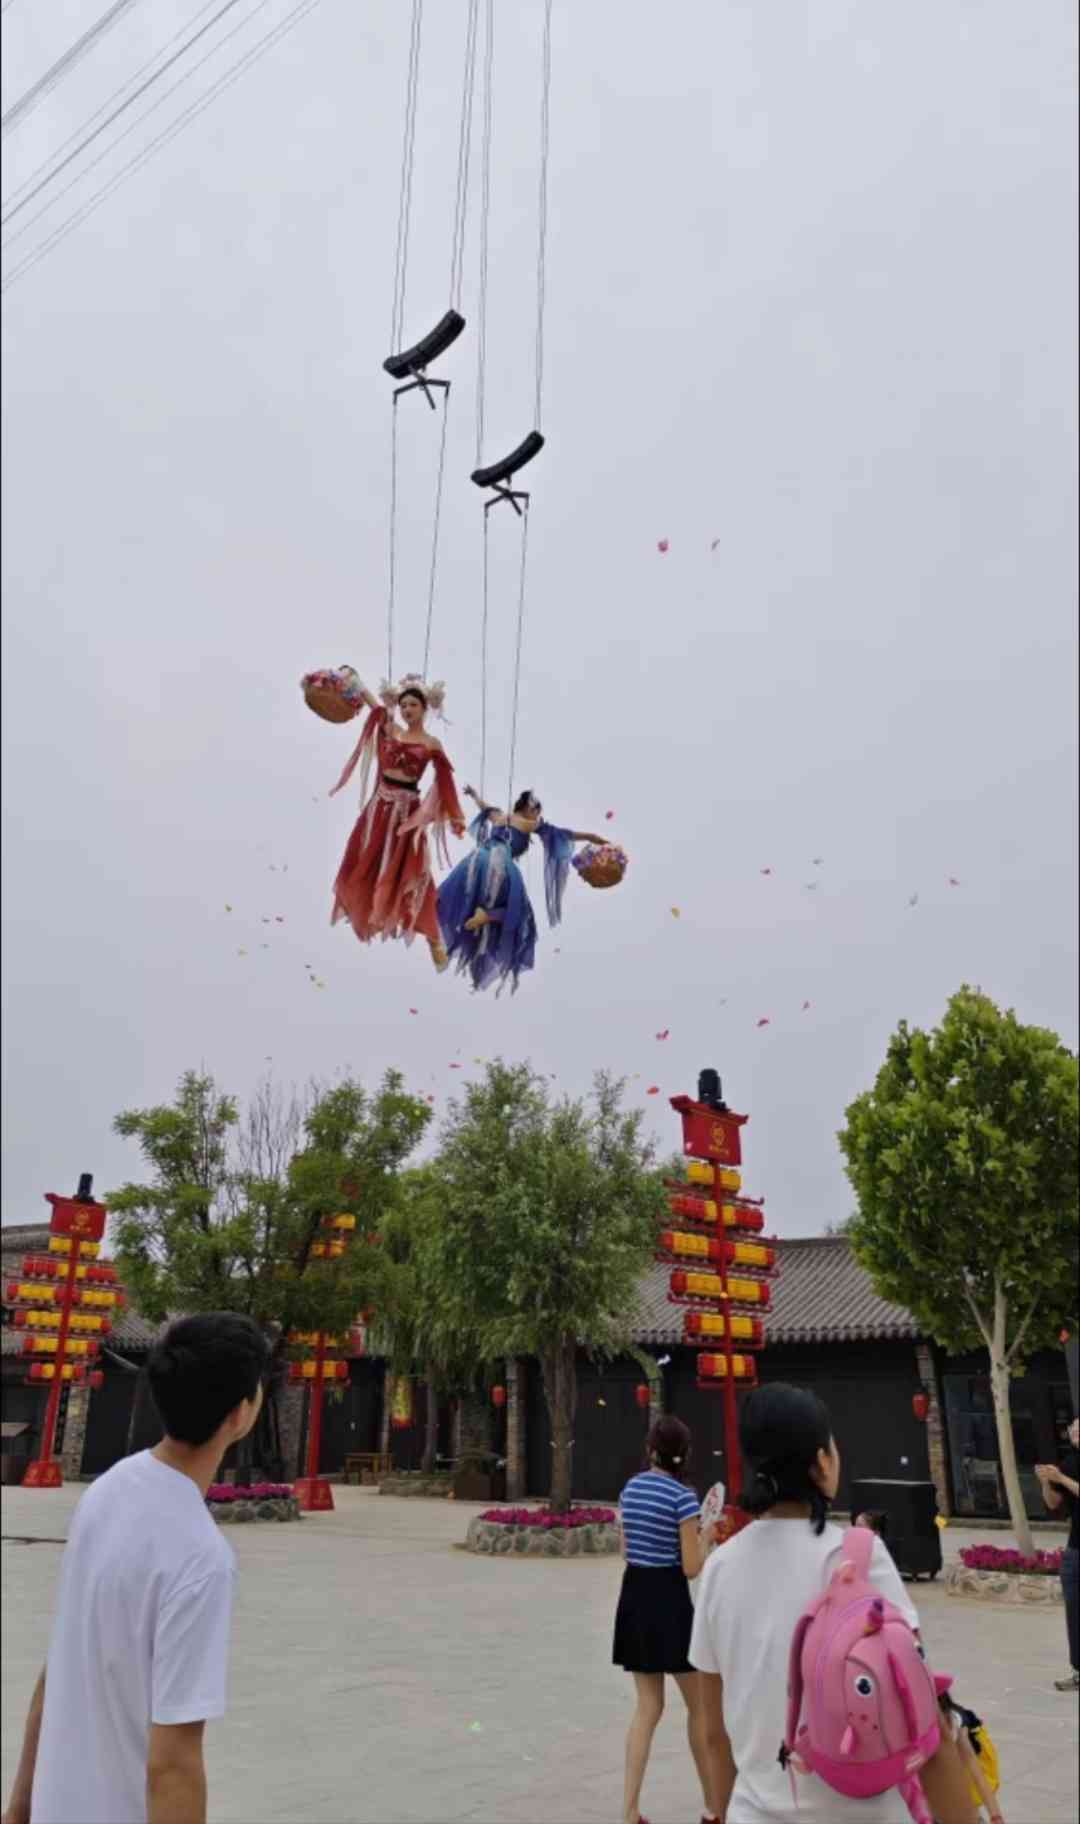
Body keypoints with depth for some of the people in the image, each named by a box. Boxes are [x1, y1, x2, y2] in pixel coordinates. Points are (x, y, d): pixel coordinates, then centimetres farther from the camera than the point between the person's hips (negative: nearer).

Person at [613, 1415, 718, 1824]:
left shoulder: (630, 1488, 5)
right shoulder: (683, 1496, -15)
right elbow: (691, 1568, -14)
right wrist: (708, 1534, 2)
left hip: (633, 1595, 6)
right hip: (669, 1598, -6)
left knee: (647, 1707, 13)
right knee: (700, 1705, 14)